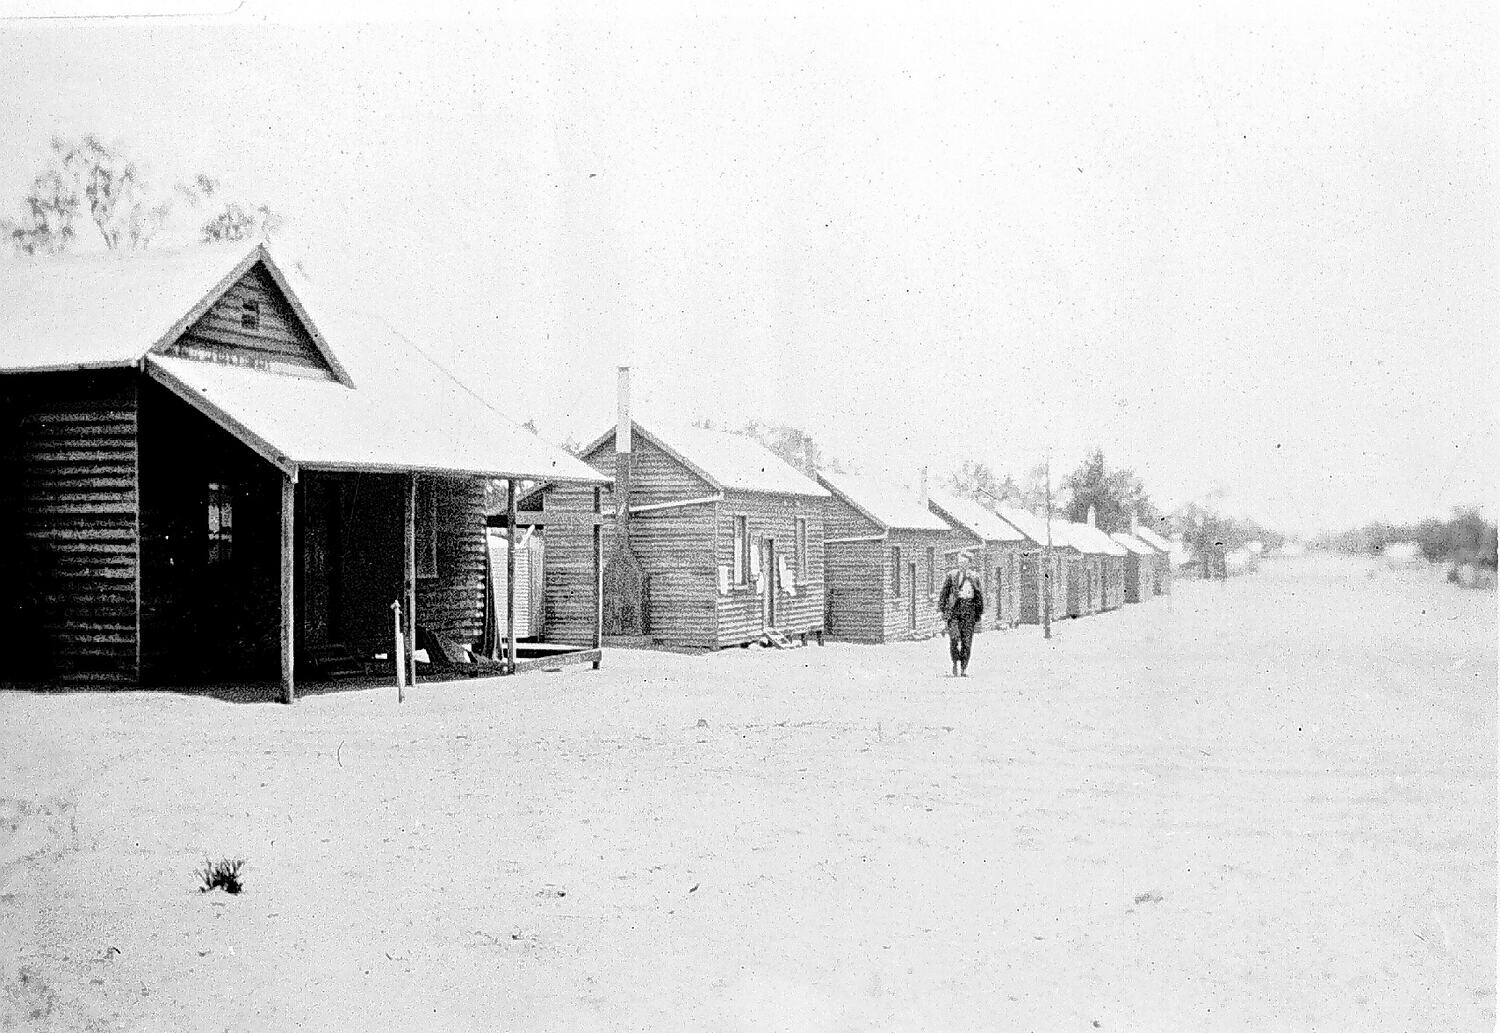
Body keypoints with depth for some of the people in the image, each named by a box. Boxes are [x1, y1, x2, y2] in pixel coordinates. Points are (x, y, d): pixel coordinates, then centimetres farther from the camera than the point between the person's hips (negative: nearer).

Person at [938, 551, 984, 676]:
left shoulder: (974, 577, 12)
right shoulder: (952, 575, 7)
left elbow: (979, 596, 17)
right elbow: (945, 592, 7)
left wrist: (979, 613, 13)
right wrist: (942, 608, 0)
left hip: (969, 609, 2)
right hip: (954, 608, -2)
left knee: (967, 641, -1)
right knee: (954, 638, -14)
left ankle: (964, 668, 6)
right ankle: (955, 663, 6)